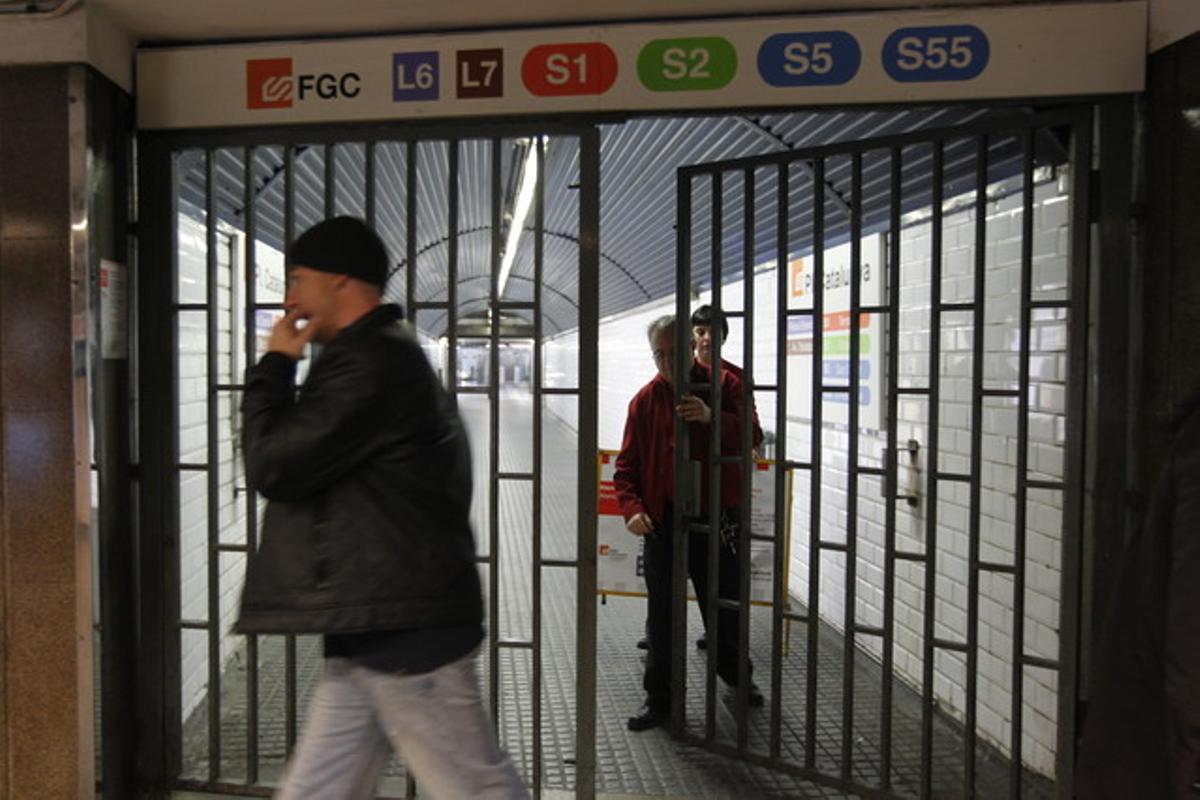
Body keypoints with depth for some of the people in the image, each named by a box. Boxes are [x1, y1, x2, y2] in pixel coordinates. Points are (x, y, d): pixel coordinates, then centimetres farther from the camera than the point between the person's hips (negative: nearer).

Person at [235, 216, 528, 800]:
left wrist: (274, 367, -5)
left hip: (404, 627, -11)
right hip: (373, 627, 11)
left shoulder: (370, 363, -17)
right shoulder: (382, 355, 18)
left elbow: (271, 466, -15)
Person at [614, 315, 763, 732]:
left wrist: (711, 417, -30)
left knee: (725, 605, 16)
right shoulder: (645, 399, 3)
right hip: (663, 521, 1)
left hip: (717, 517, -1)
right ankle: (658, 698, 22)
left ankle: (736, 675, 41)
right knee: (661, 615, 7)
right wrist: (632, 507, -13)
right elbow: (627, 464, 3)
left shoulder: (725, 386, -2)